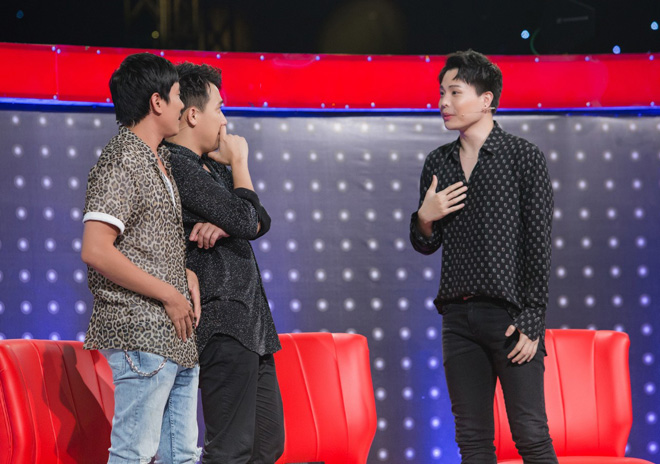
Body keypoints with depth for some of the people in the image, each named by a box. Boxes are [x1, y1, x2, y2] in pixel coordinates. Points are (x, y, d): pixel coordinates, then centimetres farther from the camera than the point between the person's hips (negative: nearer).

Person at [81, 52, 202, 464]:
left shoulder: (159, 161, 19)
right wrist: (170, 295, -15)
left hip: (176, 334, 10)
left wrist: (188, 275, 6)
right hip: (142, 333, -10)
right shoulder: (121, 163, -11)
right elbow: (96, 251, -21)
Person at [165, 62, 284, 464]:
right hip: (224, 326, -10)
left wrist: (223, 226, -13)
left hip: (251, 325, 10)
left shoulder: (211, 167, 17)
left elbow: (261, 221, 9)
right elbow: (245, 221, -18)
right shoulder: (177, 165, -14)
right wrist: (239, 162, -2)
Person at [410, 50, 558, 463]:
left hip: (510, 315, -5)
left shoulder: (524, 158, -2)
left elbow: (539, 244, -6)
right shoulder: (438, 163, 12)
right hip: (458, 316, 5)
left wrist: (531, 321, -12)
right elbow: (427, 245, 18)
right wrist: (424, 219, -5)